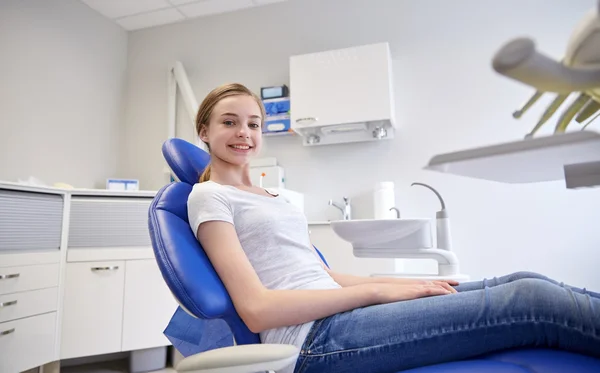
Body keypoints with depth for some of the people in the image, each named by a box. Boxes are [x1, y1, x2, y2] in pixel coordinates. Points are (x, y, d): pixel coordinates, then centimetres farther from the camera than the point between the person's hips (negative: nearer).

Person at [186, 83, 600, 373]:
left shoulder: (271, 195, 22)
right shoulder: (209, 197, -2)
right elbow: (257, 308, -13)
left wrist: (408, 282, 5)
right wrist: (379, 291, -13)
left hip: (336, 310, 8)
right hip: (315, 338, -7)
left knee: (523, 283, -2)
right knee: (531, 302, -16)